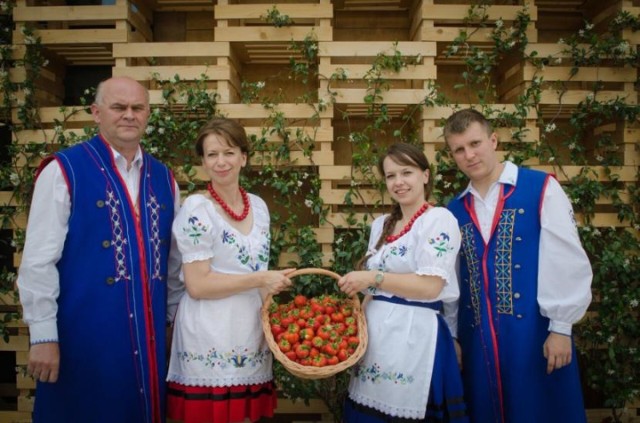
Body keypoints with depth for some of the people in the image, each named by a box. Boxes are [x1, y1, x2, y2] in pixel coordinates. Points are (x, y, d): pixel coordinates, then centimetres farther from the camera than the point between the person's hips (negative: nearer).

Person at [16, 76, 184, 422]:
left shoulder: (163, 178, 7)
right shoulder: (63, 170, -9)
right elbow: (38, 260, -10)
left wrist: (176, 315, 14)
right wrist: (43, 336, -11)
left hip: (148, 334, 5)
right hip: (84, 333, -5)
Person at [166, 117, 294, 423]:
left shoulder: (258, 206, 8)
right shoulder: (196, 209, -11)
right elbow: (197, 285, -17)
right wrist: (260, 280, -16)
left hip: (251, 334, 6)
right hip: (210, 340, -6)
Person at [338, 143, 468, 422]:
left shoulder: (439, 220, -8)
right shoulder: (381, 225, 13)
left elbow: (430, 286, -17)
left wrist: (373, 278, -14)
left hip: (413, 334, -7)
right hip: (375, 331, 7)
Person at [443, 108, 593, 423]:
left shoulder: (542, 188, -4)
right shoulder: (455, 210, 9)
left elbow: (567, 261, -8)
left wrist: (561, 327, -10)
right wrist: (450, 334, 12)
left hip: (534, 331, -4)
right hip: (477, 338, 4)